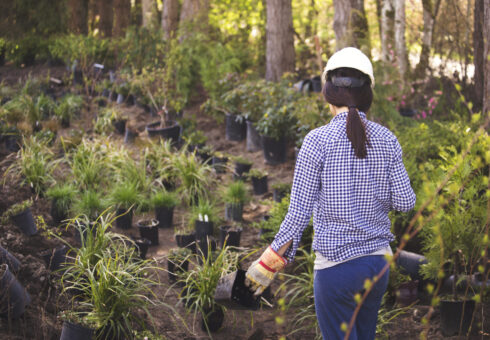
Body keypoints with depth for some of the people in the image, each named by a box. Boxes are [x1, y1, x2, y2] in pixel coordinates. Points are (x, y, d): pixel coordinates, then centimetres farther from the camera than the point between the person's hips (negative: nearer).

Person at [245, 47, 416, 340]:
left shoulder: (318, 140, -13)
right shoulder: (386, 140, -1)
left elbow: (299, 213, -12)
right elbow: (405, 202, -2)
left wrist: (269, 263, -2)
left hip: (337, 264, -4)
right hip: (378, 261, 5)